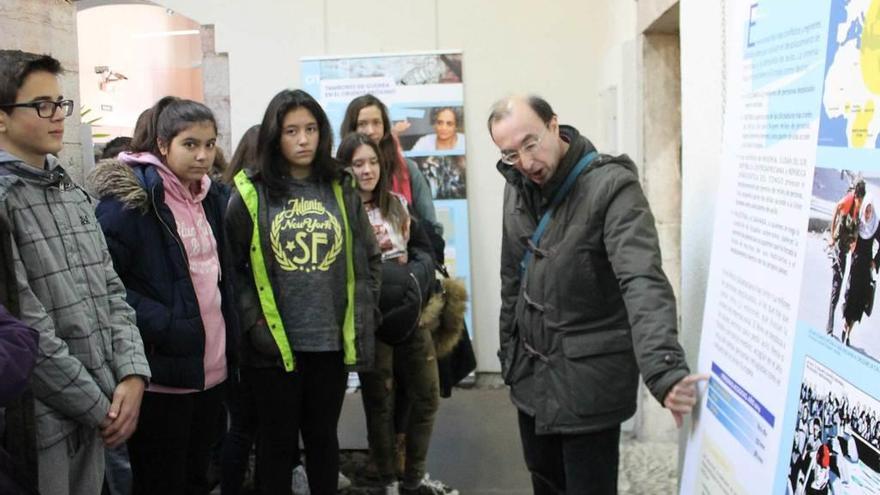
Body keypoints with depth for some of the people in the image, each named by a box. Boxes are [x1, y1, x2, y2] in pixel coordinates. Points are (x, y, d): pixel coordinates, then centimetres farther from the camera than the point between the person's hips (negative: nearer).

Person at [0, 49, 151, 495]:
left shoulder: (73, 194, 11)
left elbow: (111, 291, 11)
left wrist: (132, 375, -4)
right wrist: (98, 405, -13)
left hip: (96, 412, 7)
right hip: (37, 420, -7)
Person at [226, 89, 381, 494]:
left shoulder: (341, 190, 6)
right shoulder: (250, 193, -4)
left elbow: (369, 259, 10)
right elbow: (232, 267, -6)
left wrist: (363, 315, 3)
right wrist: (253, 323, -13)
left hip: (332, 341, 3)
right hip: (274, 344, -3)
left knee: (323, 437, 16)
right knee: (278, 442, 9)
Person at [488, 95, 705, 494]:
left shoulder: (611, 186, -19)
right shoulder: (517, 187, 3)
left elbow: (643, 283, -32)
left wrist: (664, 370, -45)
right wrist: (508, 353, 13)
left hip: (588, 379, -6)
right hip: (530, 373, 7)